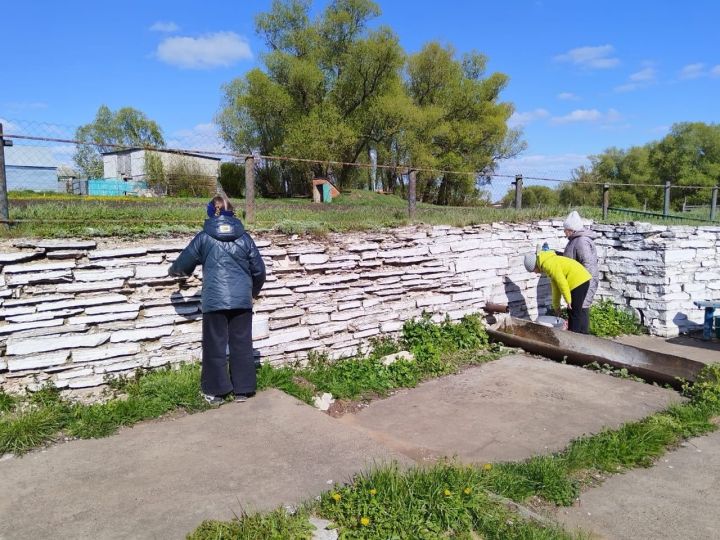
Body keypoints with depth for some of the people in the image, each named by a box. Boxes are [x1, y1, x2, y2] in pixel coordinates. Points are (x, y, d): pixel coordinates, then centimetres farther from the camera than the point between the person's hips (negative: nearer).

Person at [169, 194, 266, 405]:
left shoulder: (204, 237, 1)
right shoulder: (244, 237, 5)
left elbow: (183, 264, 10)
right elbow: (259, 269, 8)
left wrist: (173, 271, 34)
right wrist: (254, 291, 26)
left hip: (214, 301, -2)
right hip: (242, 301, 2)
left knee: (215, 345, 8)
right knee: (241, 344, 10)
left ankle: (216, 391, 15)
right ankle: (242, 389, 17)